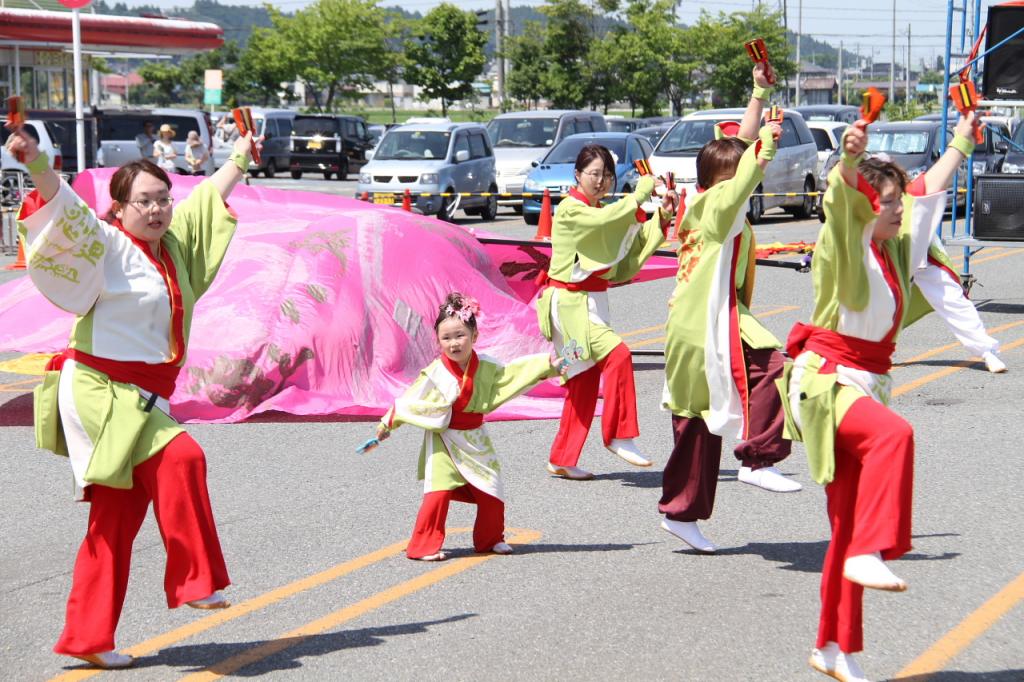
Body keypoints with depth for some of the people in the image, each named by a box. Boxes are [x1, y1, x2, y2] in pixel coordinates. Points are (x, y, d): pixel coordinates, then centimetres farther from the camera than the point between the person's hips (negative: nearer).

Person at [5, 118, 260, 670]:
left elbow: (211, 195, 29)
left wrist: (241, 157, 42)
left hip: (140, 398, 8)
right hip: (100, 393, -8)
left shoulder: (174, 244, 13)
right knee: (178, 459, -27)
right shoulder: (106, 246, -8)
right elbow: (66, 210, -25)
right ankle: (194, 579, -16)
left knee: (115, 520, 8)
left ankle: (87, 636, 13)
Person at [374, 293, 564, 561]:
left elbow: (514, 372, 8)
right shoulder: (435, 373, -13)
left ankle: (490, 539, 28)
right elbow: (411, 400, -7)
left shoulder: (486, 367, -4)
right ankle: (424, 546, -7)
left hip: (475, 439, 4)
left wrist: (547, 364, 5)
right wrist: (388, 423, -4)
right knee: (439, 491, -16)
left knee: (491, 492, 7)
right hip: (443, 441, -4)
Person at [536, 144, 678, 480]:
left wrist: (661, 217, -3)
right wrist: (639, 194, -22)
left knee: (586, 383, 8)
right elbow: (606, 220, -31)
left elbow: (634, 250, 8)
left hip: (592, 302, 9)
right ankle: (618, 435, -15)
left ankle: (561, 460, 15)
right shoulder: (570, 210, -11)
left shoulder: (603, 213, 15)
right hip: (568, 302, -9)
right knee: (617, 354, -25)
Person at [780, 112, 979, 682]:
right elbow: (841, 194, -32)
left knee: (850, 523, 9)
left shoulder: (897, 244, 10)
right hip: (823, 379, -8)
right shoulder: (845, 244, -10)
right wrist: (850, 158, -50)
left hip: (866, 384, 8)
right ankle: (871, 553, -40)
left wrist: (964, 136, 34)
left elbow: (931, 186, 25)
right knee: (893, 434, -38)